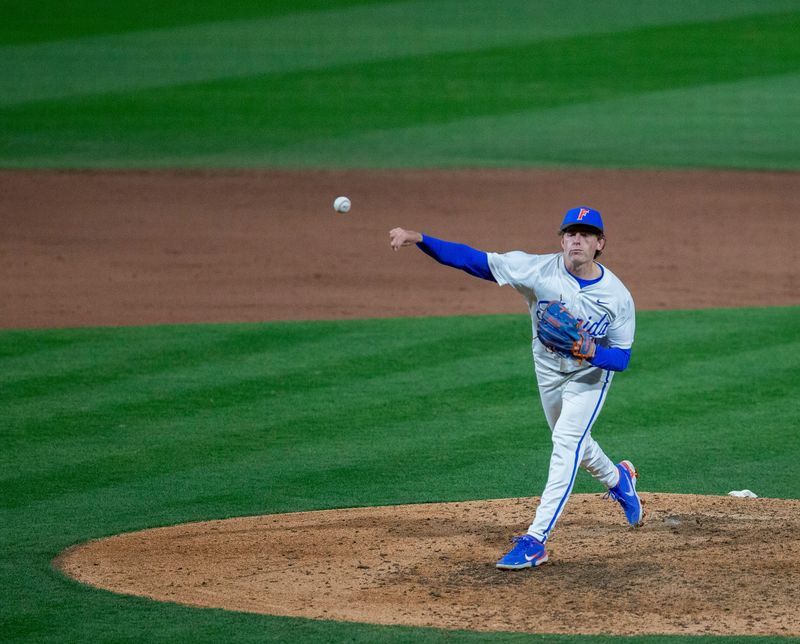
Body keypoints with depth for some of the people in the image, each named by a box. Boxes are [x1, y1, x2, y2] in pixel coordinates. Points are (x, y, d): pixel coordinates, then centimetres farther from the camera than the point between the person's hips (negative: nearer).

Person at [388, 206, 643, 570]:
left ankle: (535, 540, -23)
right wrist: (419, 239, -40)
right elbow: (472, 260, -29)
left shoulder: (617, 296, -24)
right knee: (571, 444, 21)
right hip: (548, 372, 4)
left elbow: (622, 359, -18)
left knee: (566, 443, -20)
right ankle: (617, 479, 55)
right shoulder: (539, 270, -23)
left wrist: (591, 352, -41)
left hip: (590, 375, -4)